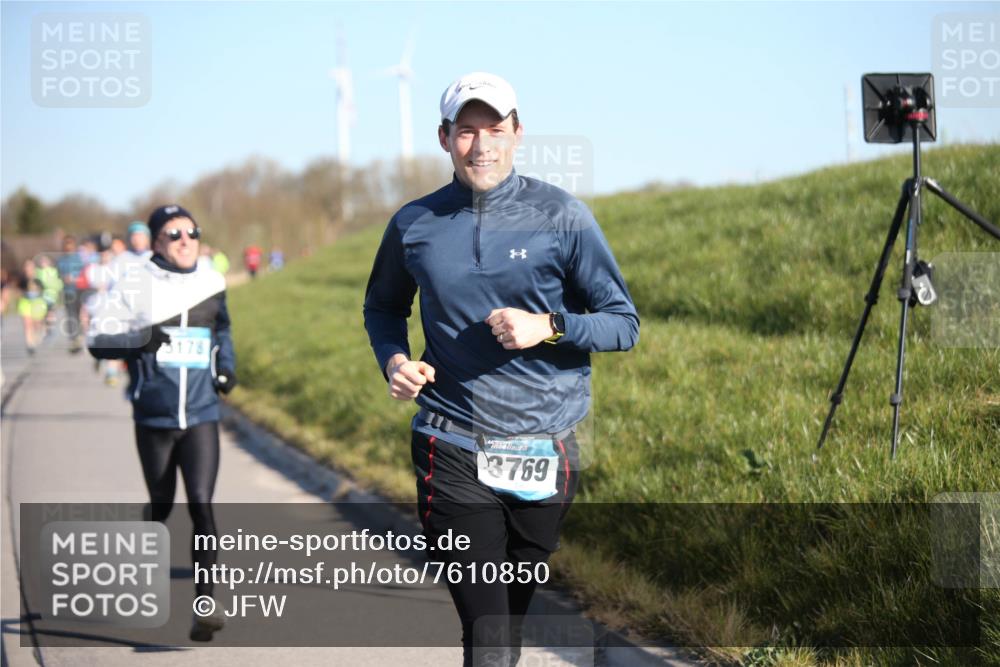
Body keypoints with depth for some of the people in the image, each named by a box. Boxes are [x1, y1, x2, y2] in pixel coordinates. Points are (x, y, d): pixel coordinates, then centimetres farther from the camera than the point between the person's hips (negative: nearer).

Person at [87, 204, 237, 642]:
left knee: (201, 504, -13)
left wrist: (226, 366, 6)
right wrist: (140, 339, -23)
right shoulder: (135, 288, -5)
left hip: (201, 417, 1)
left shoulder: (212, 283, 6)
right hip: (153, 420, -1)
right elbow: (97, 339, -8)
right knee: (161, 508, 13)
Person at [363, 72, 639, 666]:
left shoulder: (561, 216, -2)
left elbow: (625, 325, 2)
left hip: (547, 449, 0)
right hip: (452, 451, 0)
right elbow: (382, 308, 23)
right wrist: (393, 360, 2)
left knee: (517, 611, 14)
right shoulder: (415, 224, 5)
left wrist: (549, 327, -15)